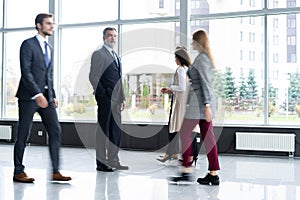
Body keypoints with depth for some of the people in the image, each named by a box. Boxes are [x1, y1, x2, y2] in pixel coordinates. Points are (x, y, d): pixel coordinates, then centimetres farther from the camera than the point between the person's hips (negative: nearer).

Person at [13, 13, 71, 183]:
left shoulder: (50, 48, 19)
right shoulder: (28, 45, -4)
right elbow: (26, 72, -14)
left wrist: (53, 96, 12)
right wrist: (37, 94, -22)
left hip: (46, 97, 7)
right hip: (29, 97, -7)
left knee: (56, 132, -1)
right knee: (23, 135, 1)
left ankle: (56, 172, 3)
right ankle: (18, 172, 13)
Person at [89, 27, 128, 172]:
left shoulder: (116, 57, 21)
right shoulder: (98, 54, -3)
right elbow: (93, 77, -10)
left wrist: (122, 98, 17)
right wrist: (102, 95, -16)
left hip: (116, 99, 8)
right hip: (105, 99, -8)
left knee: (116, 131, 10)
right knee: (103, 130, -3)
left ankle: (113, 161, 18)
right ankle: (101, 163, 4)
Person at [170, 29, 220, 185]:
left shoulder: (201, 58, -12)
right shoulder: (206, 58, 17)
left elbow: (205, 83, -18)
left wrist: (207, 105, -20)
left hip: (198, 103, -9)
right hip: (204, 102, 9)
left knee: (184, 134, 0)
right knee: (207, 137, 7)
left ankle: (186, 170, 5)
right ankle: (213, 174, 9)